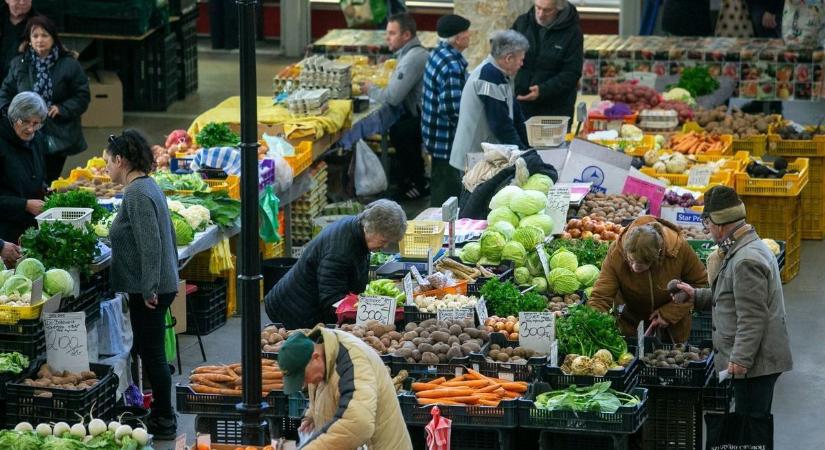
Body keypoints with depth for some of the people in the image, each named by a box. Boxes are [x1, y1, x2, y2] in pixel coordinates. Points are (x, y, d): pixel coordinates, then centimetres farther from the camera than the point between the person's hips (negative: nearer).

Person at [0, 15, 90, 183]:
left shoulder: (69, 65, -4)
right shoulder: (19, 64, 5)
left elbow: (82, 97, 0)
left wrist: (62, 109, -14)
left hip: (58, 137, -1)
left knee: (50, 180, 3)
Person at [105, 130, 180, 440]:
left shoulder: (136, 193, -17)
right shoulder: (149, 187, 13)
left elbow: (150, 244, -23)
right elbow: (169, 238, 19)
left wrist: (149, 288, -22)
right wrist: (169, 277, 24)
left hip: (147, 290, -10)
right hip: (162, 284, 10)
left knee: (152, 354, -2)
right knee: (150, 352, 16)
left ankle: (164, 422, 5)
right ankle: (163, 415, 22)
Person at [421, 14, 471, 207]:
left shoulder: (438, 54, 7)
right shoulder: (452, 66, -25)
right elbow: (452, 108, -29)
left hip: (437, 136, 10)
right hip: (448, 140, -10)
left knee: (440, 189, 20)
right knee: (448, 192, -2)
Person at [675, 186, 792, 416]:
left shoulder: (746, 261, -21)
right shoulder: (751, 247, 13)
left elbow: (752, 318, -23)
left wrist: (740, 359, -21)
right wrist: (697, 296, 18)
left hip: (756, 362, -11)